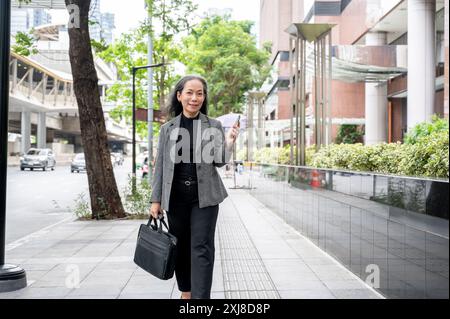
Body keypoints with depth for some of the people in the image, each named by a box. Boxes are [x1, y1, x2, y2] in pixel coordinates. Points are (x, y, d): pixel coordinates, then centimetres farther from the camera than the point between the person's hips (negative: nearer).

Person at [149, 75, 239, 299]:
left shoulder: (214, 126, 2)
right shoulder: (167, 128, 6)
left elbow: (218, 162, 2)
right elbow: (160, 166, 6)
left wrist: (228, 144, -18)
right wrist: (156, 199, 2)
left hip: (204, 197, -2)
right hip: (176, 198, 2)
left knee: (201, 248, -5)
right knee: (181, 248, 11)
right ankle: (185, 294, 28)